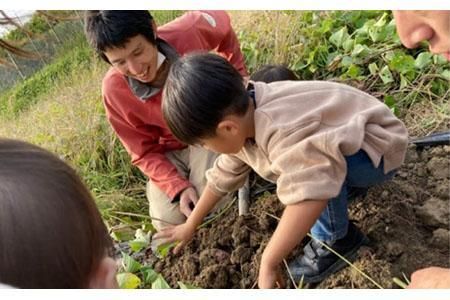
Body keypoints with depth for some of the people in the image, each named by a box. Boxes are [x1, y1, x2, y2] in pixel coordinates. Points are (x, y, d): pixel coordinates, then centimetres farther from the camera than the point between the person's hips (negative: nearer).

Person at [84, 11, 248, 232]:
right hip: (170, 150, 1)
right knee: (169, 219, -15)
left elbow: (221, 22, 0)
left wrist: (239, 78, 1)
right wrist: (179, 188, -27)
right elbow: (144, 152, -13)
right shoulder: (114, 89, -25)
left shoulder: (189, 32, -27)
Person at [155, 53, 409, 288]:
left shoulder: (282, 130, -39)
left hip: (378, 149, -8)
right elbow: (224, 174, 4)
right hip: (345, 143, 8)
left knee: (315, 165, -35)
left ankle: (336, 239, -9)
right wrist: (190, 225, 12)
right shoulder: (243, 117, -7)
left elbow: (311, 195, -49)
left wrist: (268, 264, -39)